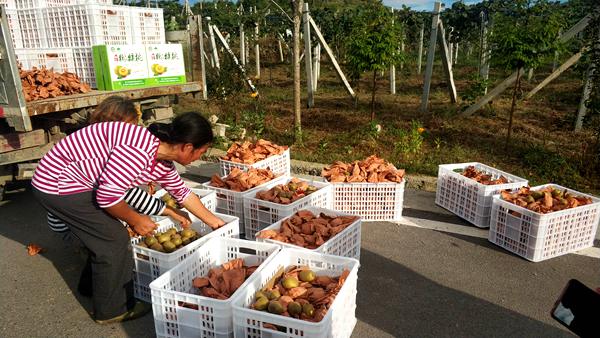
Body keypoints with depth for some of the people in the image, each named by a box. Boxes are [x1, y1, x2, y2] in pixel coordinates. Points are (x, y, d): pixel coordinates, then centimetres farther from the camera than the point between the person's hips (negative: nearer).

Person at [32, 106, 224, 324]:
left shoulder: (164, 163, 0)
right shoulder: (140, 151, -32)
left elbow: (183, 193, 14)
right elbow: (107, 195, -30)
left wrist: (215, 222, 17)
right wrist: (136, 220, -12)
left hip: (74, 180, 9)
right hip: (58, 184, -9)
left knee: (106, 234, 18)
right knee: (114, 239, -4)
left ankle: (93, 286, 40)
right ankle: (112, 310, 14)